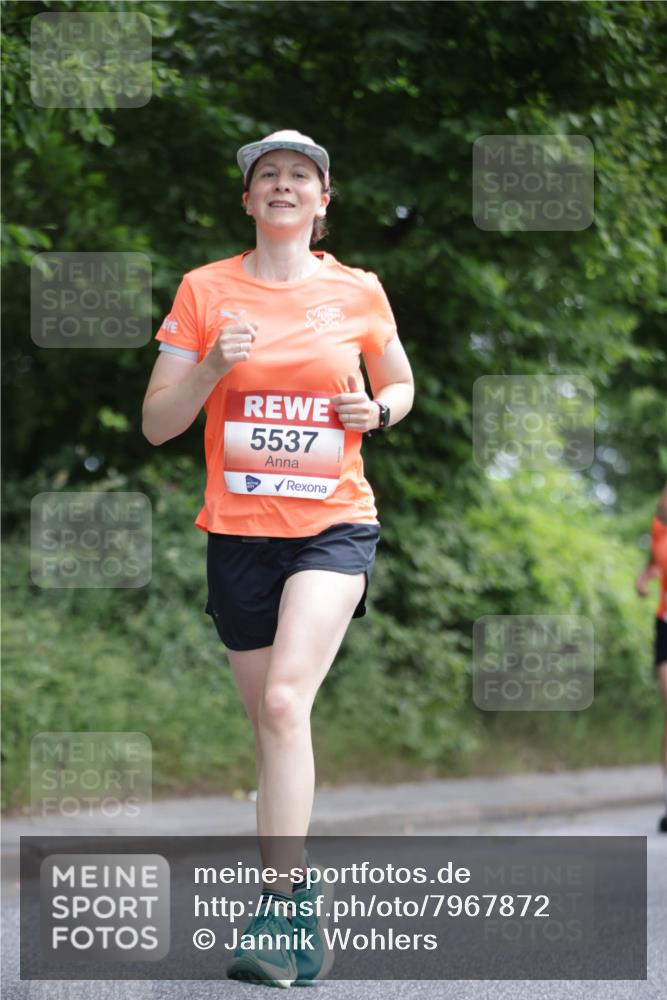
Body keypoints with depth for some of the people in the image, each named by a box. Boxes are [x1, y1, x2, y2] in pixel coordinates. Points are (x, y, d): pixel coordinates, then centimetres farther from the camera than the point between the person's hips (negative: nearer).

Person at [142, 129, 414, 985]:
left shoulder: (358, 292, 3)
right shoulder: (204, 291, 2)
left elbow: (400, 383, 20)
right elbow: (156, 424, 3)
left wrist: (377, 409, -3)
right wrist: (211, 366, -15)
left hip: (334, 523, -2)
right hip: (239, 529, 2)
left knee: (285, 700, -22)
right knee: (268, 718, 7)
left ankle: (282, 906, -22)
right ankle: (303, 911, 20)